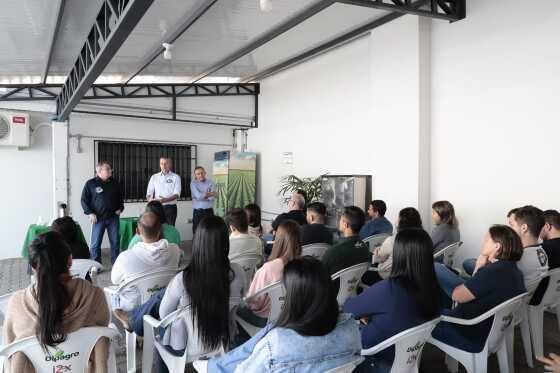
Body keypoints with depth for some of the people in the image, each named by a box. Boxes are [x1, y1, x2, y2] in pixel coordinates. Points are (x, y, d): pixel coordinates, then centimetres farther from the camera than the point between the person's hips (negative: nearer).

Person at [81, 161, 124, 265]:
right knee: (96, 243, 1)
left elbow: (120, 198, 21)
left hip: (113, 217, 3)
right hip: (98, 218, -3)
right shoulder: (90, 184, -3)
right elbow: (84, 200, 0)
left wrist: (120, 208, 6)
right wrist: (90, 213, -9)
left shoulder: (115, 183, 9)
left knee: (115, 242, 7)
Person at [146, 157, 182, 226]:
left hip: (170, 207, -2)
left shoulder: (176, 177, 2)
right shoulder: (154, 177, 11)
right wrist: (150, 199, -16)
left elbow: (177, 194, -7)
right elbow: (149, 193, 8)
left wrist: (165, 200, -24)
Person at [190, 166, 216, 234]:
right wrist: (210, 194, -6)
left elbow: (213, 197, -8)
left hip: (209, 211, 1)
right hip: (198, 212, -1)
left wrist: (203, 196, -12)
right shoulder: (193, 183, 0)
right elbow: (198, 195, -14)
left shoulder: (210, 182, 3)